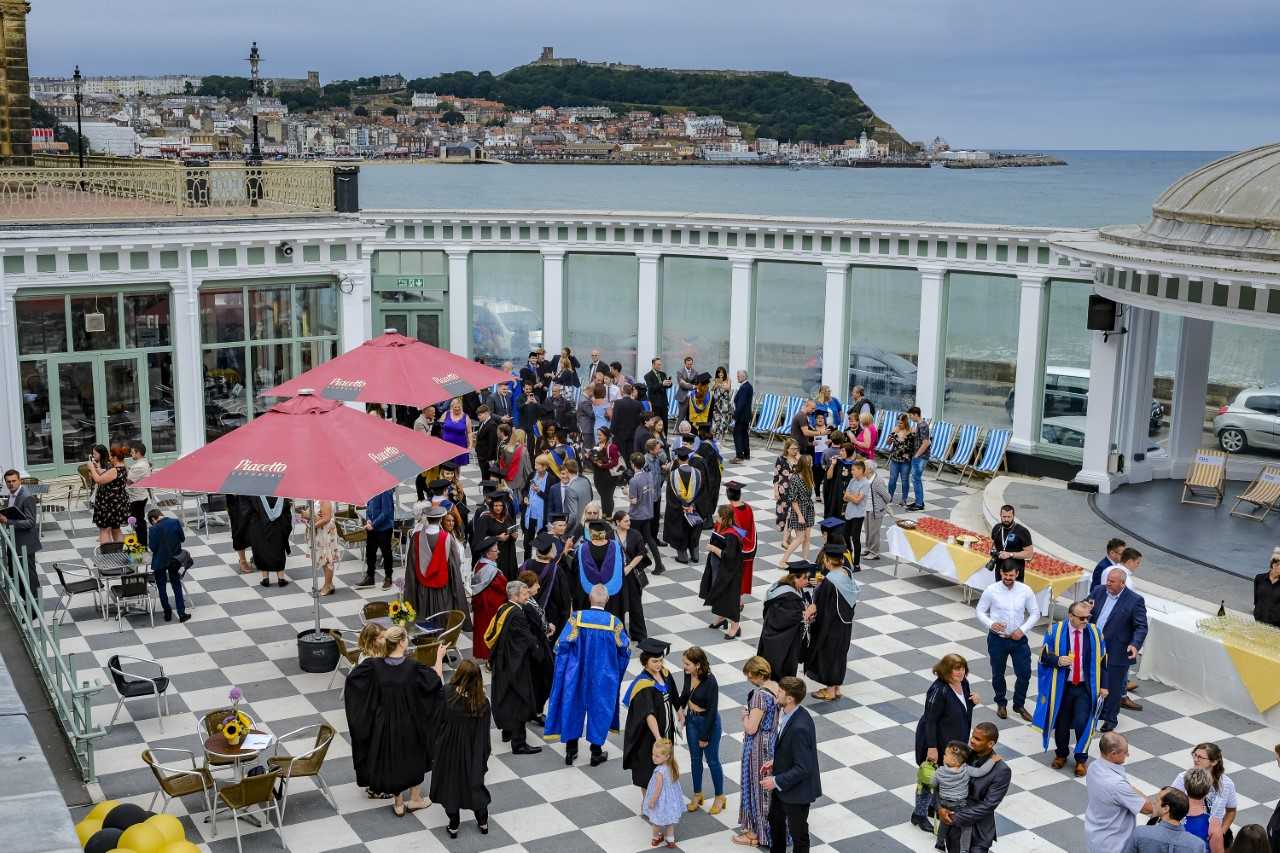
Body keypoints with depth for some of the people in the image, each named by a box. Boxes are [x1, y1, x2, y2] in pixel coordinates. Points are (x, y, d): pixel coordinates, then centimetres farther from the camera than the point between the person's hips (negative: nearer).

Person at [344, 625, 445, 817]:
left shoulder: (374, 665, -15)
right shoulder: (413, 667, -22)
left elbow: (351, 677, -1)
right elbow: (436, 679, -10)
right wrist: (439, 657, 3)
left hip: (385, 723, 2)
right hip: (410, 723, -2)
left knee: (392, 760, 19)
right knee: (415, 758, 21)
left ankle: (398, 803, 28)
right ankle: (415, 799, 32)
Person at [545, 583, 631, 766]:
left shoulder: (577, 617, -15)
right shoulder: (614, 622, -13)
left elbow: (561, 645, -13)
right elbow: (625, 650, -2)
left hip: (577, 675, 1)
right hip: (604, 677, -1)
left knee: (574, 706, 16)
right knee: (599, 709, 14)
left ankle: (571, 750, 24)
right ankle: (596, 752, 22)